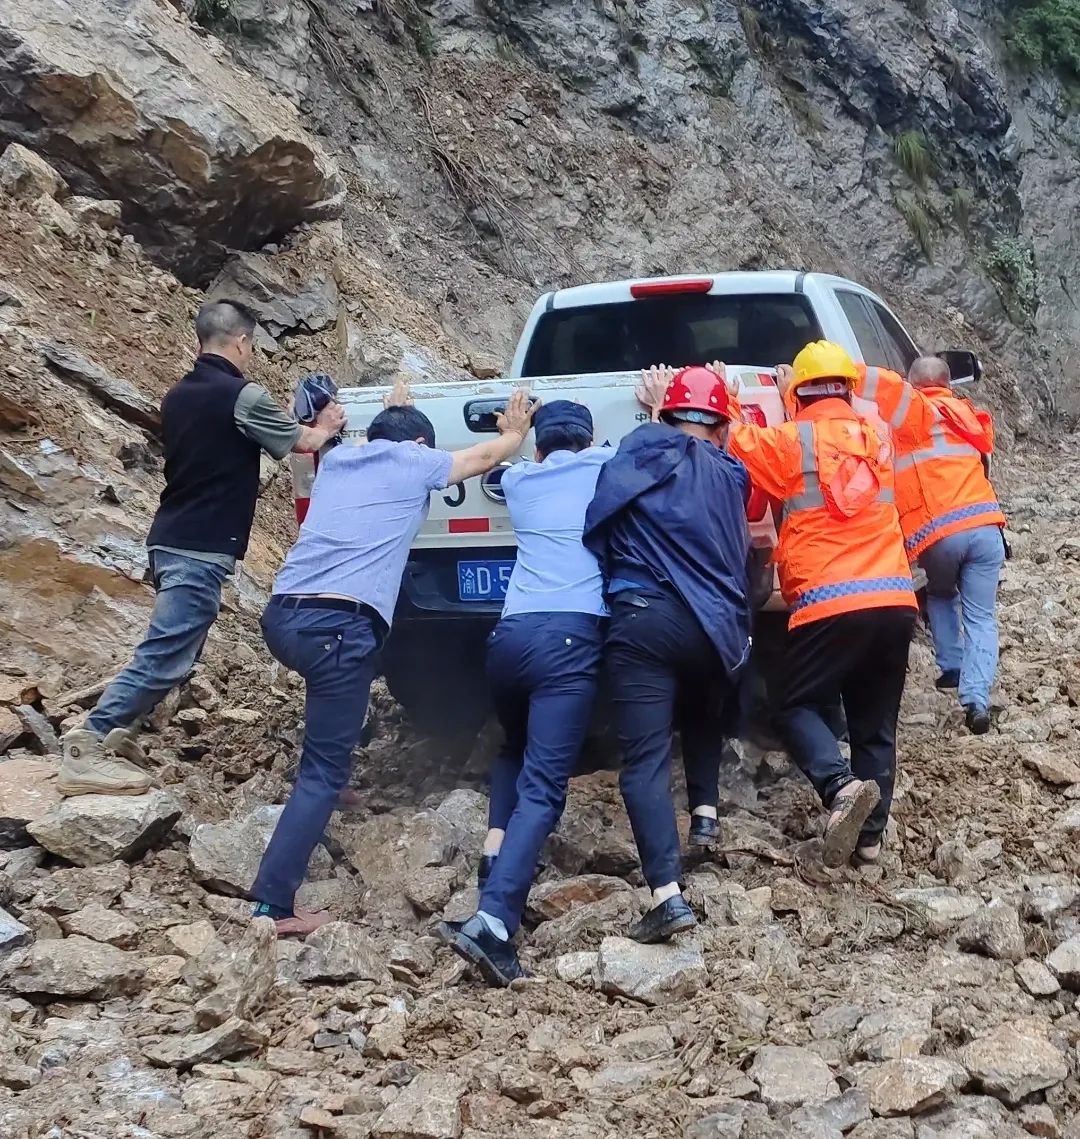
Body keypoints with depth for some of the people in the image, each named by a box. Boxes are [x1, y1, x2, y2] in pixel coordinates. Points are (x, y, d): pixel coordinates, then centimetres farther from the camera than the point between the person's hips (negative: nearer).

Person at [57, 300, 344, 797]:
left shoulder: (178, 396, 12)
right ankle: (86, 751, -13)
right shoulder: (242, 396, -12)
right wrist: (326, 427, 25)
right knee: (165, 653, -10)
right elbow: (302, 442, 1)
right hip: (200, 549, -9)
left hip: (170, 540, 9)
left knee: (172, 648, 19)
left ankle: (117, 733, 17)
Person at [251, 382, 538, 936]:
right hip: (339, 625, -7)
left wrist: (394, 412, 68)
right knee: (323, 770, -4)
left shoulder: (337, 459, 25)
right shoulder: (415, 461, 12)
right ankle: (273, 906, -11)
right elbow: (487, 455, 30)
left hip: (282, 614, 7)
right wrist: (516, 432, 50)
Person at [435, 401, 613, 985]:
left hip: (510, 634, 4)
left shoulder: (517, 480, 24)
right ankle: (493, 920, -30)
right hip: (572, 637, -4)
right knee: (543, 784, -12)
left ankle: (496, 859, 12)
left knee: (516, 751, 32)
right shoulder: (605, 465, 15)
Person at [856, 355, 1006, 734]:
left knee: (940, 596, 28)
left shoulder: (916, 410, 5)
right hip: (985, 525, 3)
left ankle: (952, 668, 21)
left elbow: (883, 384, -10)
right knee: (980, 618, 6)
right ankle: (976, 698, -10)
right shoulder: (964, 416, 23)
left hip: (938, 532, -3)